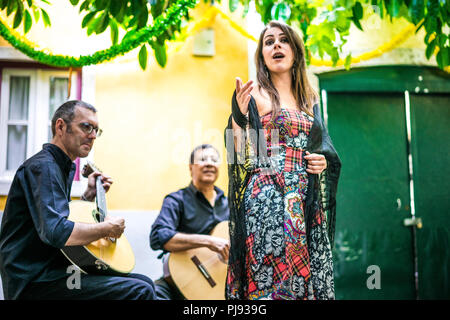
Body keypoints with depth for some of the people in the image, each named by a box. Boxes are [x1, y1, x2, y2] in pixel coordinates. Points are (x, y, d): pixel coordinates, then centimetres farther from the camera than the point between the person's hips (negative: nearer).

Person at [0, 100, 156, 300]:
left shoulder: (63, 168, 17)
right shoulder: (43, 166, -15)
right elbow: (56, 233, -29)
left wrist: (89, 195, 17)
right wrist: (108, 228, -16)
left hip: (53, 271, 10)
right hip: (35, 283, -10)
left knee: (144, 283, 9)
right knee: (140, 291, -22)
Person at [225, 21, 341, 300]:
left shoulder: (309, 98, 17)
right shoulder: (253, 93, 2)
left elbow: (322, 147, 25)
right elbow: (242, 157, -6)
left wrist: (324, 160, 3)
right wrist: (239, 115, -21)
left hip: (307, 204, 5)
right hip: (267, 200, -5)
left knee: (311, 276, 3)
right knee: (273, 279, -10)